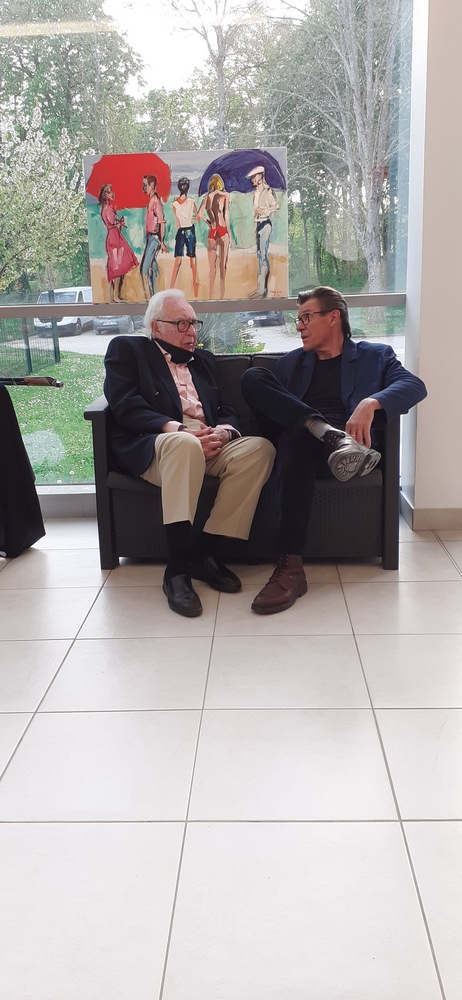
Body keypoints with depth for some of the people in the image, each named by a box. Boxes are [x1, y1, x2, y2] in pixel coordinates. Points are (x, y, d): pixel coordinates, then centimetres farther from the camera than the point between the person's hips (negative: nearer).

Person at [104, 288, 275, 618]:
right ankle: (178, 567, -37)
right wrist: (180, 430, -18)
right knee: (184, 444, -40)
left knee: (260, 447, -24)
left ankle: (206, 551, -23)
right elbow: (126, 406, -5)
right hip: (152, 448, -5)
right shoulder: (127, 349, 12)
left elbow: (227, 410, 19)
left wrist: (222, 431, -7)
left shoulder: (203, 359, 29)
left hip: (209, 445, 6)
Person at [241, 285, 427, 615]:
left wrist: (370, 403, -23)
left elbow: (415, 385, -2)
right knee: (252, 376, -15)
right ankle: (331, 436, -29)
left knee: (296, 437, -39)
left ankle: (291, 566, -41)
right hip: (294, 439, 4)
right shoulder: (291, 361, 28)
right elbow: (264, 401, 15)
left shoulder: (375, 355, 17)